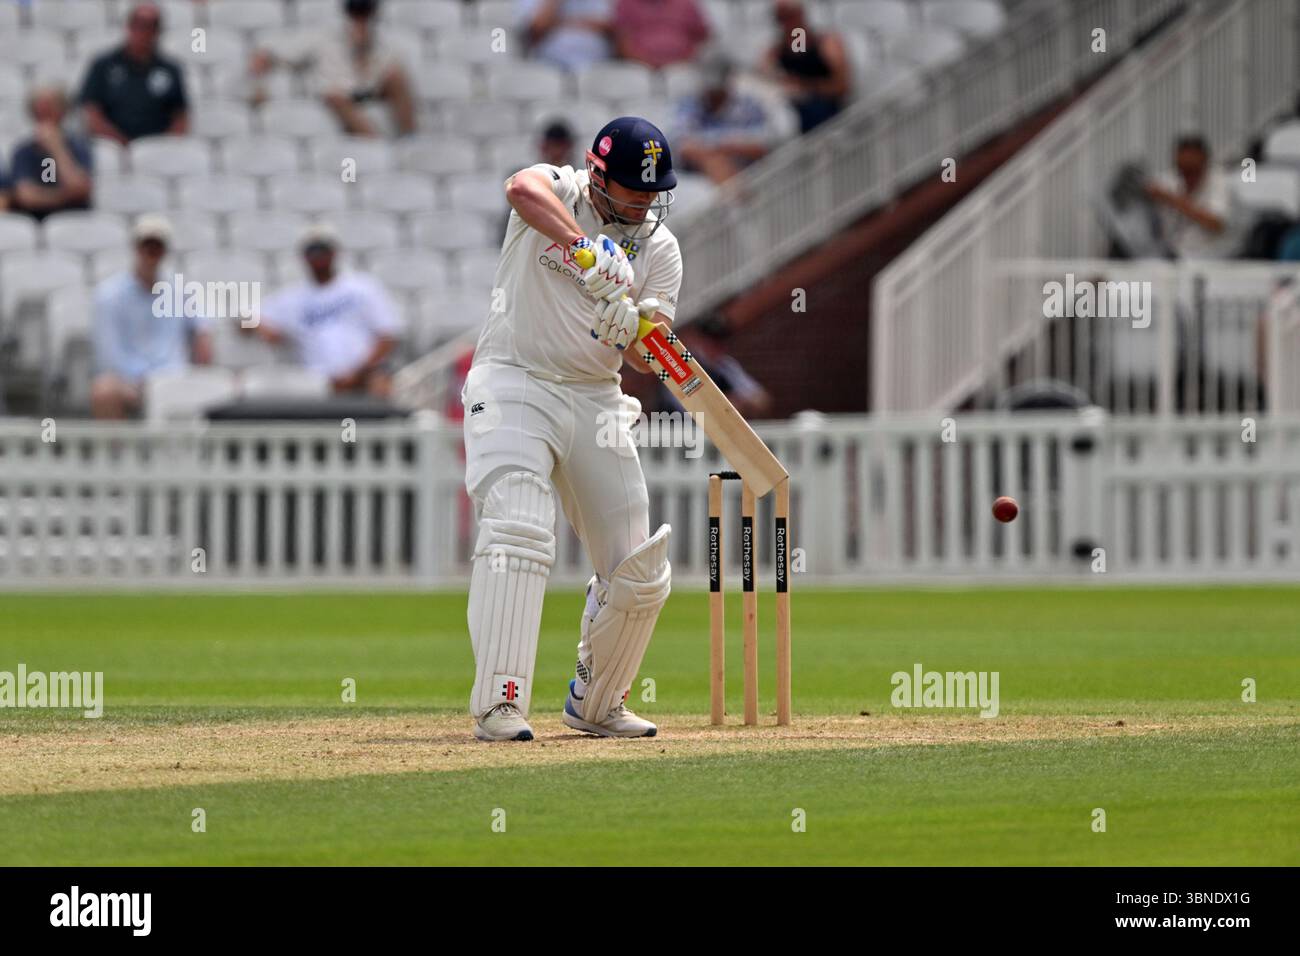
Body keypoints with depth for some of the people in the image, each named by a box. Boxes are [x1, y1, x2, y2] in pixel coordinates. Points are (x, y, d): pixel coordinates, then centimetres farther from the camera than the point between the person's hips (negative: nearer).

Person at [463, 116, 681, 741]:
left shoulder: (660, 248, 7)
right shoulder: (555, 191, -3)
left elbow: (649, 359, -1)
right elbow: (522, 189, -31)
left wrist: (629, 328, -25)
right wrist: (584, 248, -47)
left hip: (596, 401, 5)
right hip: (514, 384, -5)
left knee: (639, 572, 3)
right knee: (518, 533, -25)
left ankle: (596, 704, 25)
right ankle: (498, 706, -28)